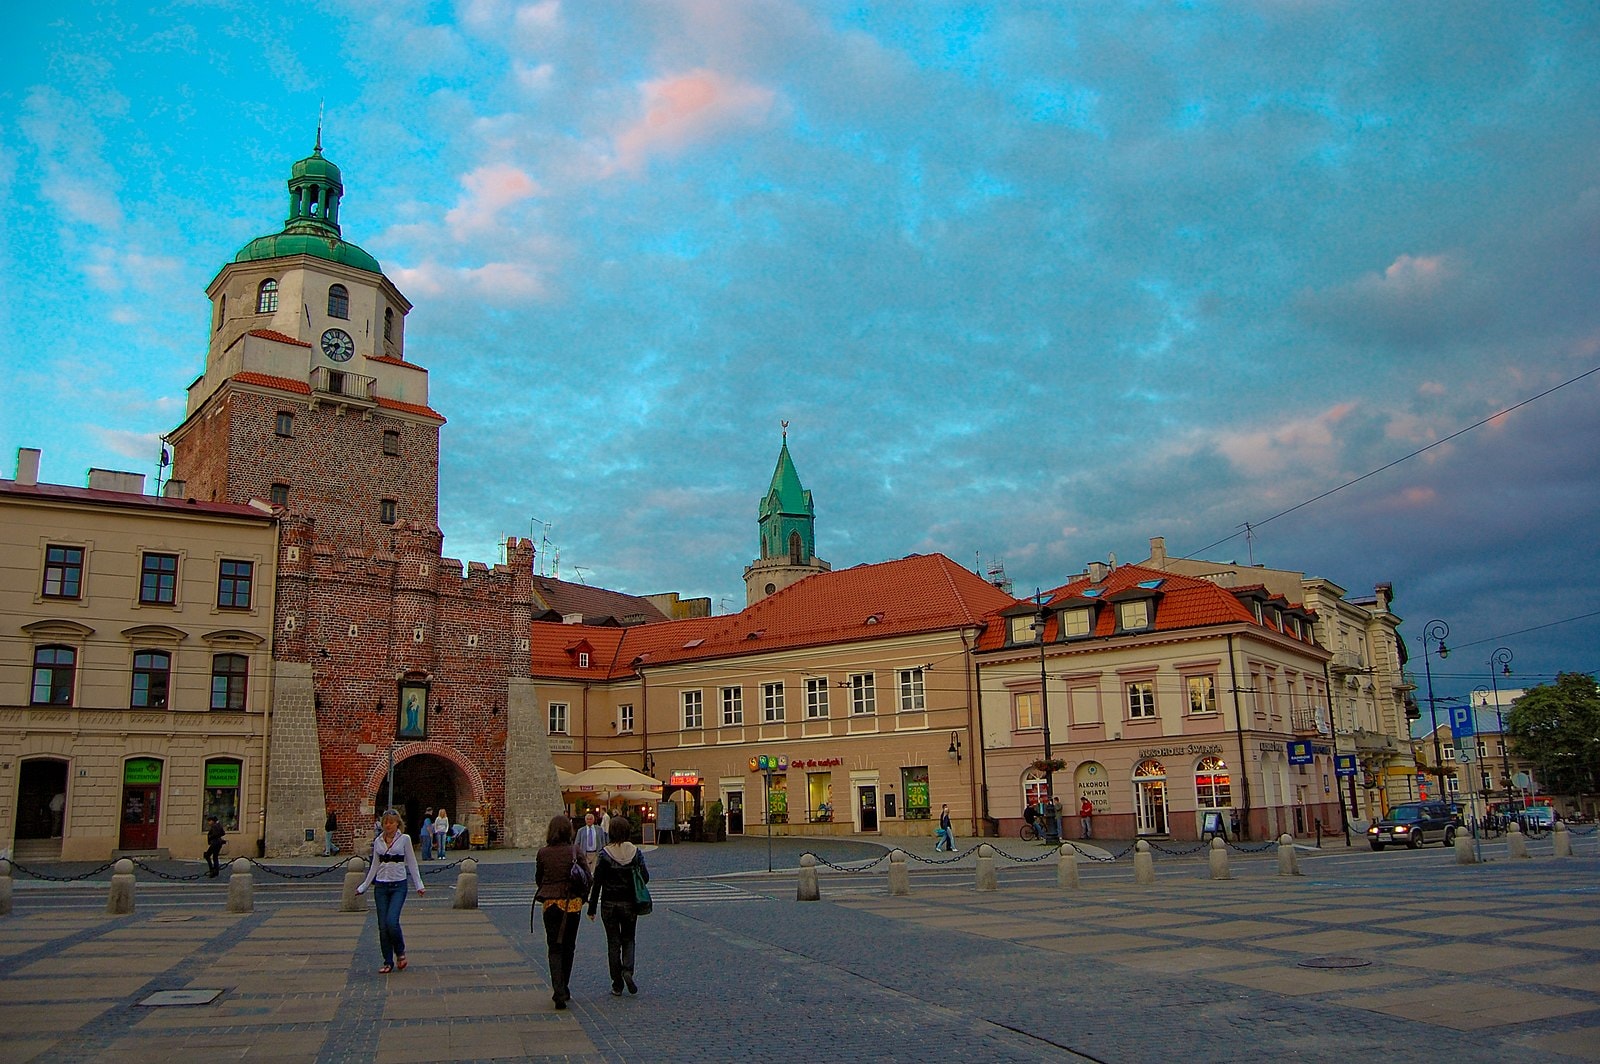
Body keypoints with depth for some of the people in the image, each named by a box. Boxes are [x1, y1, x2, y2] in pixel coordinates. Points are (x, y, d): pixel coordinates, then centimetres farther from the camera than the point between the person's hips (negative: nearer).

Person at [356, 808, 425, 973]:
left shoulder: (404, 839, -2)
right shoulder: (378, 841, 8)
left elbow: (412, 863, 0)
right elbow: (374, 866, 15)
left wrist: (419, 885, -6)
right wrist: (363, 887, 13)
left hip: (398, 885, -4)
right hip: (381, 886, 4)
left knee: (391, 921, -16)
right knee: (383, 926, 2)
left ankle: (400, 952, 10)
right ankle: (388, 962, 14)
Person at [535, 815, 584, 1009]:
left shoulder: (543, 852, -5)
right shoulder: (575, 851, -9)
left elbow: (538, 877, 8)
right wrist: (581, 897, 11)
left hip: (551, 904, 0)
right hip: (572, 903, 0)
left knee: (554, 948, 5)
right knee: (568, 947, 16)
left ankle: (559, 992, -10)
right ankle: (563, 989, 26)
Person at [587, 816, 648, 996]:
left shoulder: (605, 854, -11)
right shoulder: (636, 852, -5)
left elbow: (597, 882, -9)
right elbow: (645, 878, -4)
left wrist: (592, 908, -3)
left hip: (609, 904, -1)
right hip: (630, 903, 2)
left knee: (613, 942, 9)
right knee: (628, 939, 17)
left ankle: (617, 984, 11)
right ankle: (628, 970, -8)